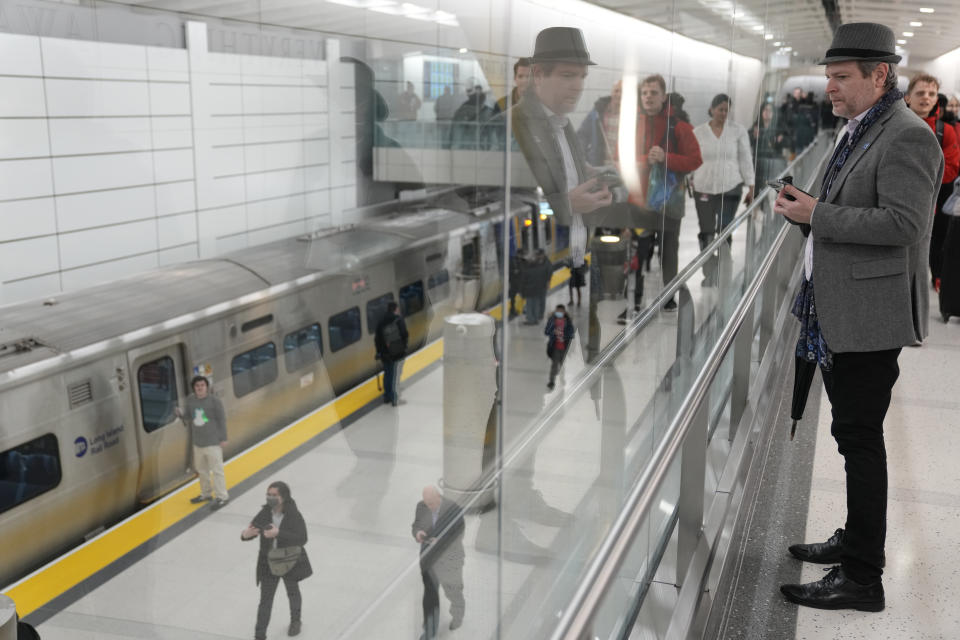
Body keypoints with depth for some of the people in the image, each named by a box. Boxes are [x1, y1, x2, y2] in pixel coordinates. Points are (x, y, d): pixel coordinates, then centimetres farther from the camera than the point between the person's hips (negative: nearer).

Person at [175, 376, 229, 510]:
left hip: (213, 442, -6)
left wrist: (223, 438, -7)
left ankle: (221, 496, 6)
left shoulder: (214, 400, -11)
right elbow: (188, 416, 11)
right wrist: (181, 414, -13)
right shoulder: (190, 400, 3)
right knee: (201, 469, 18)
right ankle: (206, 493, 34)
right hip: (198, 442, 6)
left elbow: (221, 419, -7)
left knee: (216, 470, -3)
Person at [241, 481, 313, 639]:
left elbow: (302, 539, -29)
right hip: (269, 564, 1)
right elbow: (251, 529, -9)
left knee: (293, 592, 24)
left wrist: (279, 534, -40)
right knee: (265, 600, 3)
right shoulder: (264, 514, -12)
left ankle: (295, 621, 51)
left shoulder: (294, 515, -21)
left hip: (291, 562, -1)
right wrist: (245, 534, -35)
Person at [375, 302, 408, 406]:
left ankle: (387, 397, 25)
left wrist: (379, 352, 13)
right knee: (395, 375, 0)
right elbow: (405, 334, -13)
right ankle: (395, 399, 2)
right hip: (398, 352, -5)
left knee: (387, 374, 17)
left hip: (385, 353, 5)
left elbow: (377, 338, 5)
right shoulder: (399, 319, -11)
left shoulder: (381, 322, 4)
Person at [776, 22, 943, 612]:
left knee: (860, 438, -4)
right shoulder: (859, 133, 16)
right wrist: (805, 208, 6)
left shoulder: (907, 137, -14)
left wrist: (817, 215, -20)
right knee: (855, 435, 18)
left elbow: (902, 224, -23)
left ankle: (863, 577, 6)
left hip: (870, 314, -10)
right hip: (837, 313, 10)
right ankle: (857, 541, 33)